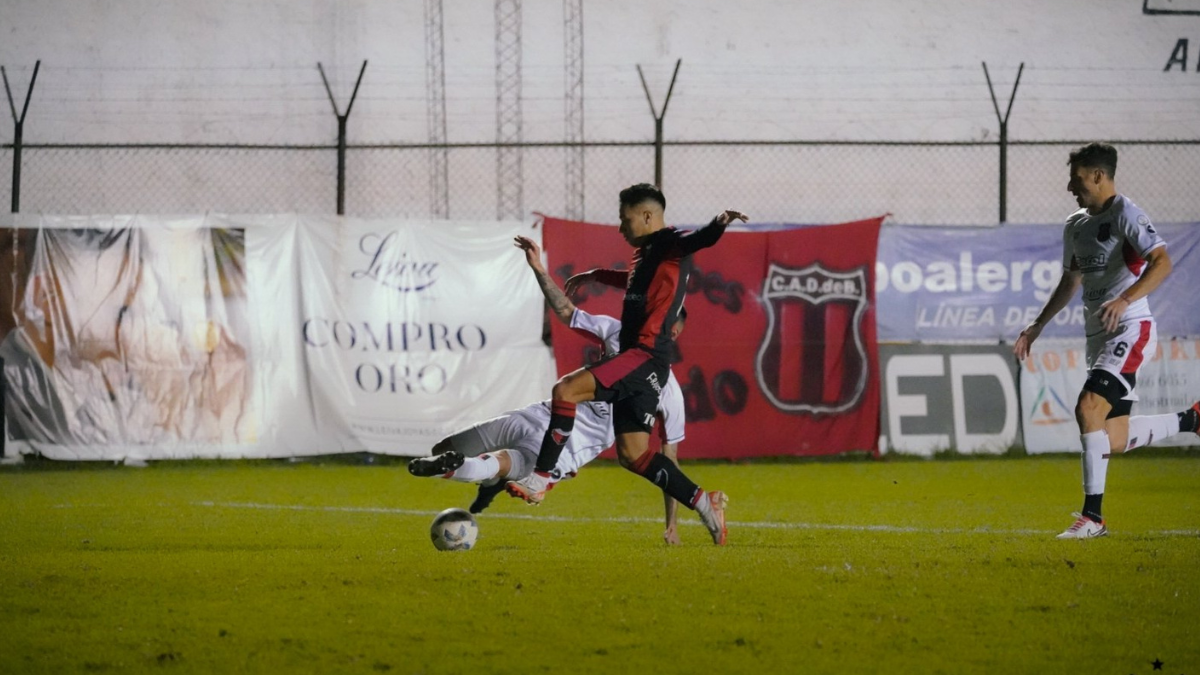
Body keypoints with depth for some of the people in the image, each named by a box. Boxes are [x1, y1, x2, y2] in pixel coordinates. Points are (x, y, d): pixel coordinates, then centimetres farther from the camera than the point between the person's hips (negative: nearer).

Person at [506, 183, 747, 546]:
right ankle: (704, 503, 11)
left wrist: (720, 223, -49)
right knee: (632, 455, 7)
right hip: (635, 359, 10)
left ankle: (539, 479, -21)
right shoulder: (645, 252, 23)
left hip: (646, 356, -10)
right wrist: (594, 276, 59)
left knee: (565, 390, -22)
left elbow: (701, 240, -27)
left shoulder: (673, 246, -5)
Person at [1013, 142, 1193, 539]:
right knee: (1114, 442, 5)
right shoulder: (1075, 226, 16)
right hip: (1098, 336, 9)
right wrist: (1038, 326, 26)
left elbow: (1162, 263, -23)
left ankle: (1093, 516, -20)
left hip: (1129, 329, -9)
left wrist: (1125, 300, -36)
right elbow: (1071, 281, 29)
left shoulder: (1125, 216, -10)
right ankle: (1191, 420, 28)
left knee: (1088, 408, -23)